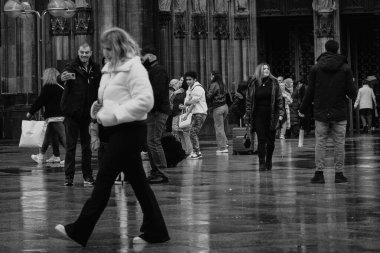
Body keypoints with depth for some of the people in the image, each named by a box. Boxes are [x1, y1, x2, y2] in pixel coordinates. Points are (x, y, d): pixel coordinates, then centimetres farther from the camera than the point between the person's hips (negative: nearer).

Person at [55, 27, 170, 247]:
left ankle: (79, 231, -3)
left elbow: (145, 101, -22)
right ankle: (155, 231, 15)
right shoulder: (111, 68, 15)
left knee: (104, 178, -6)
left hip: (129, 130, -9)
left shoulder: (134, 68, -13)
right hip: (118, 130, 9)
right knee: (138, 182, 10)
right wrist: (98, 107, 5)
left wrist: (115, 114, -21)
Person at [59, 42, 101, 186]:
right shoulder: (72, 67, -5)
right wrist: (63, 78, -50)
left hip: (88, 113, 3)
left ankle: (87, 176, 15)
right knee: (70, 145, 0)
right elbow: (63, 75, -26)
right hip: (72, 112, -3)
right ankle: (69, 176, 3)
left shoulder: (96, 69, 6)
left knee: (87, 145, 8)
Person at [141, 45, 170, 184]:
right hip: (152, 111, 10)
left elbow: (158, 92, -20)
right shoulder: (150, 70, 22)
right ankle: (155, 172, 16)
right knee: (150, 142, 11)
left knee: (153, 141, -11)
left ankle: (161, 173, -9)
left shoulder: (158, 71, -10)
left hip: (157, 111, -10)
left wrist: (152, 109, -22)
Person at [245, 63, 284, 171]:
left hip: (271, 115, 1)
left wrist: (281, 112, -2)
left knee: (271, 140, 5)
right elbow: (249, 100, 5)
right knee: (261, 140, -5)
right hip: (258, 115, -1)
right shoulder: (253, 83, 3)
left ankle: (268, 162, 20)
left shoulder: (274, 82, 4)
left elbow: (279, 98, 5)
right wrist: (247, 115, 2)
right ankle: (262, 163, -2)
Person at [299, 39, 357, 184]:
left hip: (321, 113, 0)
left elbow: (310, 91, 2)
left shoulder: (316, 68, 0)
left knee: (320, 142, 4)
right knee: (339, 142, 4)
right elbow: (352, 92, -3)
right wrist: (355, 91, 22)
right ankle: (339, 173, 5)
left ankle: (319, 173, 0)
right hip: (340, 112, 0)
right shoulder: (345, 68, -2)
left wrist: (302, 109, 13)